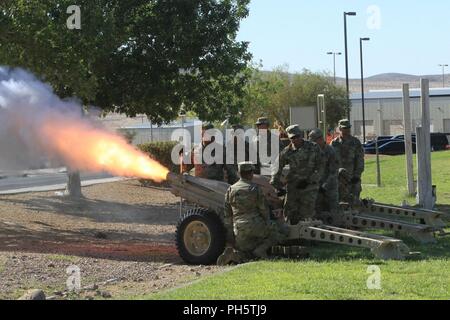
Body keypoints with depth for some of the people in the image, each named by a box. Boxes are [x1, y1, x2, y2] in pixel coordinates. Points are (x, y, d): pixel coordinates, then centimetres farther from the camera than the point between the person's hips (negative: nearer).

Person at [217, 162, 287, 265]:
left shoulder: (230, 190, 9)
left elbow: (227, 215, 10)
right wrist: (267, 225, 20)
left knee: (248, 254, 17)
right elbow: (264, 210, 1)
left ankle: (232, 253, -16)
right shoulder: (255, 188, -3)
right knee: (280, 232, 15)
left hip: (239, 228, 4)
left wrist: (229, 237, 15)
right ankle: (260, 250, -5)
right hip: (255, 225, -4)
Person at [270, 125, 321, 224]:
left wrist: (307, 180, -9)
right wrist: (277, 186, 1)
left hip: (309, 186, -2)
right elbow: (277, 170, 6)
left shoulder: (313, 148, -2)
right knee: (290, 214, 5)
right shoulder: (286, 152, 0)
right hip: (292, 187, 2)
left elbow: (317, 167, 0)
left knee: (306, 216, -7)